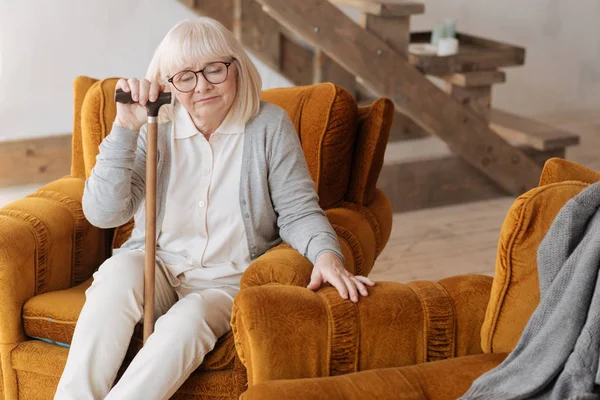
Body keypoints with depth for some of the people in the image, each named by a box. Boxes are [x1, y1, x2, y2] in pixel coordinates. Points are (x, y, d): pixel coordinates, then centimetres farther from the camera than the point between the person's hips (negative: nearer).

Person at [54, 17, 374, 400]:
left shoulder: (269, 125, -4)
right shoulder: (155, 128, -1)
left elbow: (298, 211, -4)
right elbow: (104, 213, -11)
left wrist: (326, 254, -26)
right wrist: (125, 128, -19)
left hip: (228, 281, -1)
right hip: (156, 267, 1)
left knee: (188, 321, -34)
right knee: (118, 272, -33)